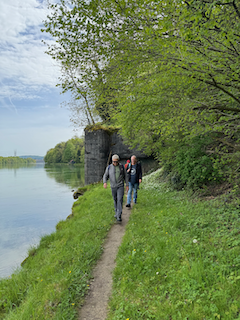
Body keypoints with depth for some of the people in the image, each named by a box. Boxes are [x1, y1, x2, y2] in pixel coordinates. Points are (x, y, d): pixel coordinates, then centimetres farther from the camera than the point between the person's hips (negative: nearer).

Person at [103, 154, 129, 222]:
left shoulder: (122, 166, -2)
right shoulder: (109, 167, -3)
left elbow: (125, 176, 4)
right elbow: (105, 176, -3)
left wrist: (127, 185, 1)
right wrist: (104, 182, -24)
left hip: (120, 186, -2)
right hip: (113, 186, 2)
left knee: (120, 200, -13)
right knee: (115, 200, 14)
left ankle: (119, 216, -13)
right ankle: (117, 212, 35)